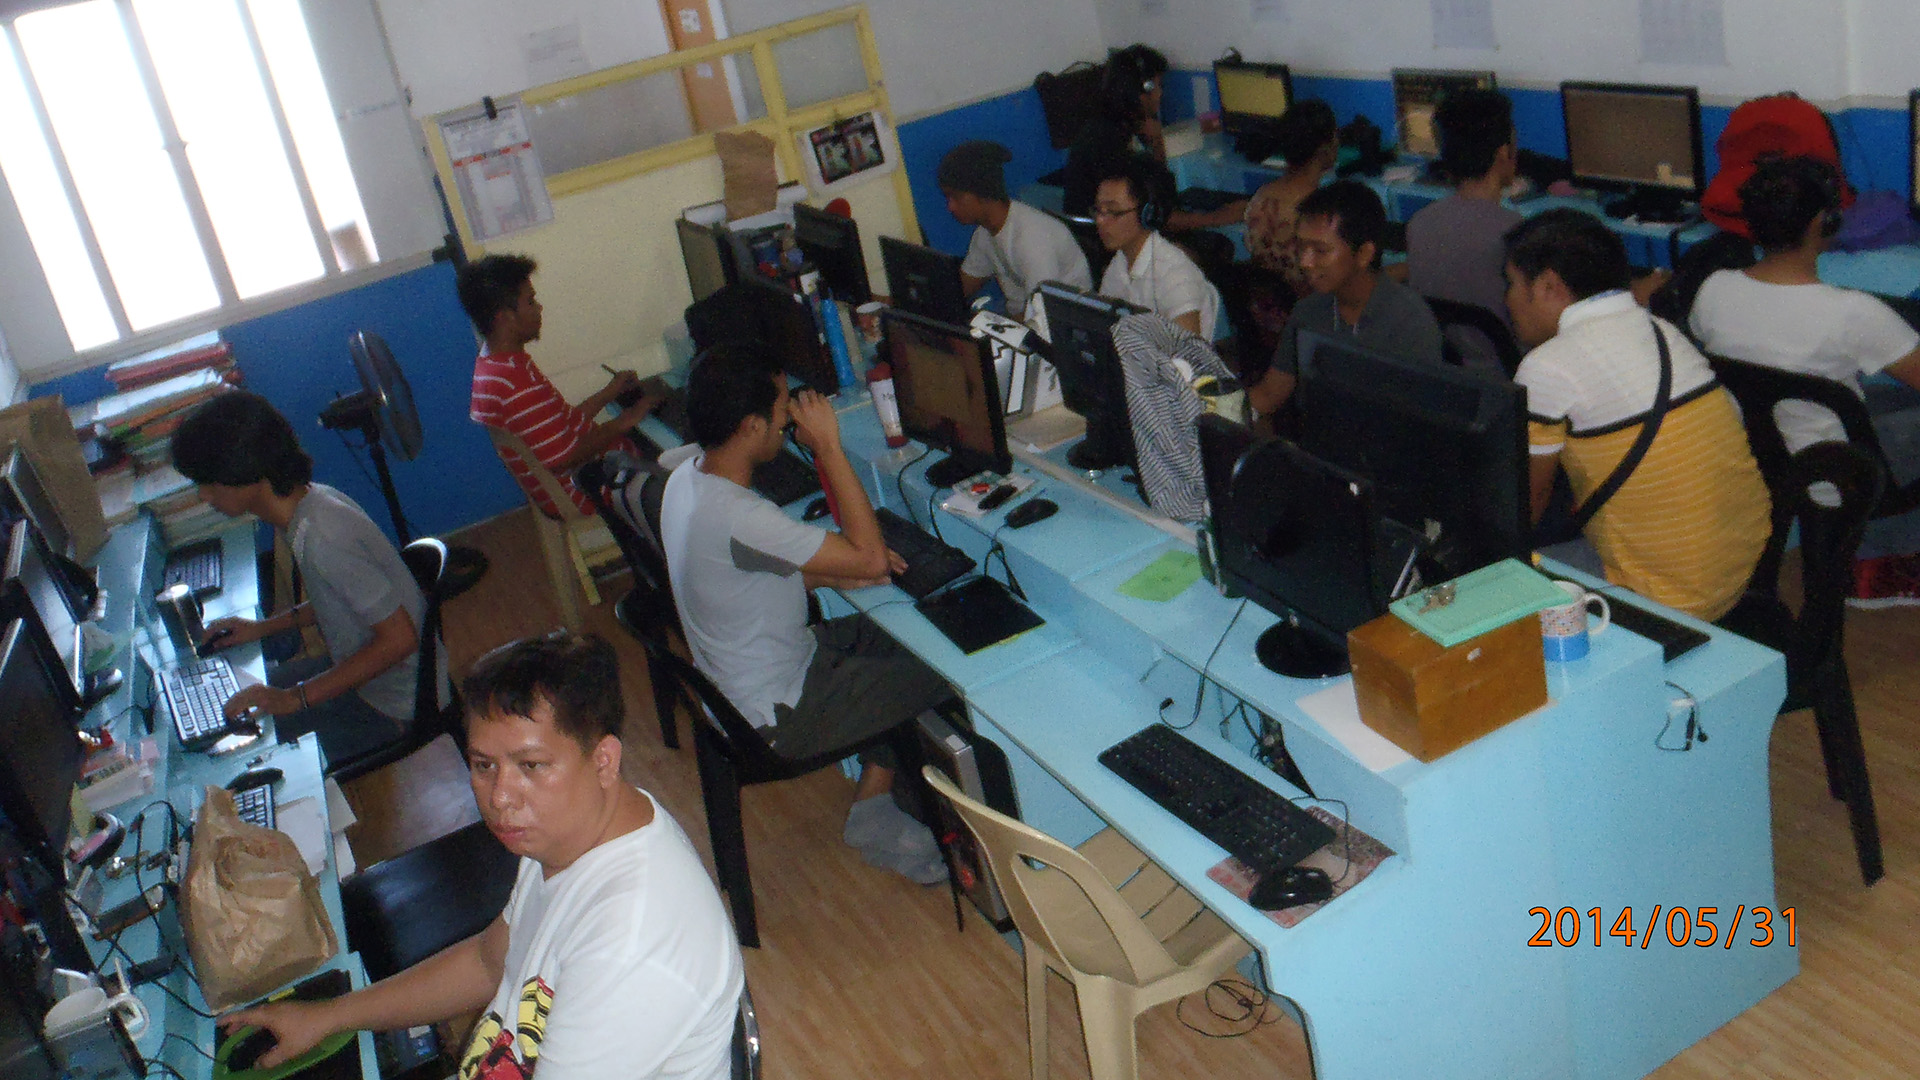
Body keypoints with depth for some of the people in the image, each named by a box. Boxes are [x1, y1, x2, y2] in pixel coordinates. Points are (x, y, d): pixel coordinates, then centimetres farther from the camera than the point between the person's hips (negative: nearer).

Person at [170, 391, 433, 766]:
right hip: (361, 671, 10)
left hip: (390, 707, -9)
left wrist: (296, 697, -25)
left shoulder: (319, 538, -30)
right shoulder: (312, 500, -1)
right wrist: (265, 627, 8)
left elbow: (399, 638, -29)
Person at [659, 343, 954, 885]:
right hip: (780, 717, -9)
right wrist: (829, 446, -27)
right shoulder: (737, 516, -34)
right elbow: (871, 558, -31)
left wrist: (835, 576, -3)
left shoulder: (687, 475, -3)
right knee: (942, 672, 0)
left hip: (731, 683, 9)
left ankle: (873, 807, 16)